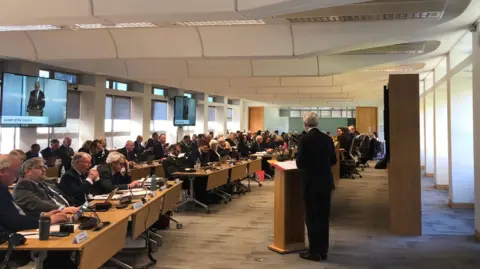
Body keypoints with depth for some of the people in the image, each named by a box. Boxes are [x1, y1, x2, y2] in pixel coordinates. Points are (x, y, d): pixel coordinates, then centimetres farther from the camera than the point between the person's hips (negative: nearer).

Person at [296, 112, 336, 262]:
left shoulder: (304, 139, -14)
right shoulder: (327, 139, 3)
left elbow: (300, 163, -16)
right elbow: (333, 161, 9)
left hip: (311, 182, -5)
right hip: (326, 182, 6)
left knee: (312, 217, 3)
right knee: (323, 216, 12)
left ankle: (315, 252, 8)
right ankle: (323, 250, 20)